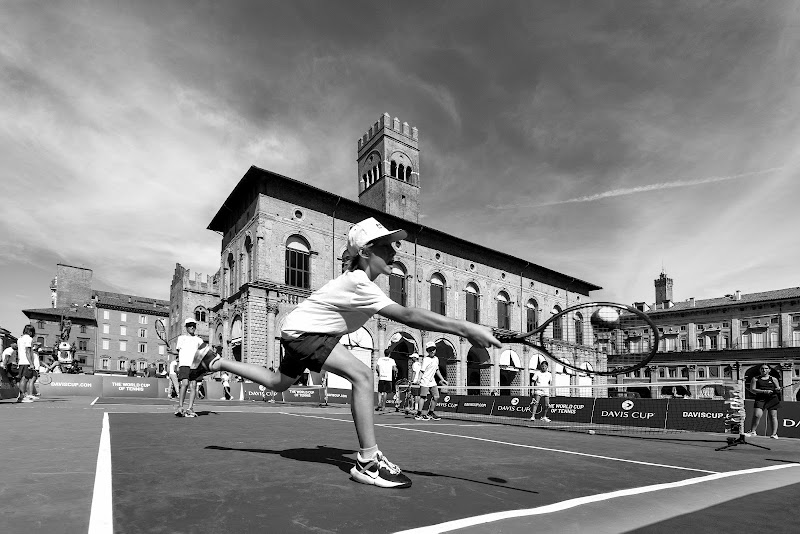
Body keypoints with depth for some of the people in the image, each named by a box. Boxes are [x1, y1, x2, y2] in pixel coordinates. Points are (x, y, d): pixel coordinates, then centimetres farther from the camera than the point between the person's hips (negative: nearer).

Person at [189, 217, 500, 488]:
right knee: (363, 375, -24)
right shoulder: (359, 285, -31)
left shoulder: (359, 278, -1)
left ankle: (215, 362, 39)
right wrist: (465, 328, -47)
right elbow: (407, 316, -42)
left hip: (299, 331, 10)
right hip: (303, 332, -10)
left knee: (278, 384, 29)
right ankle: (368, 462, -20)